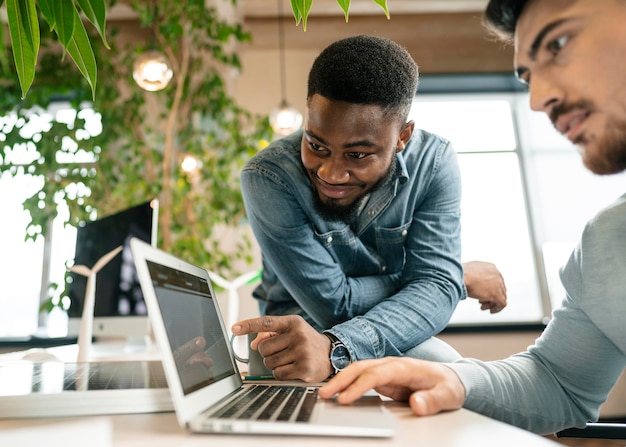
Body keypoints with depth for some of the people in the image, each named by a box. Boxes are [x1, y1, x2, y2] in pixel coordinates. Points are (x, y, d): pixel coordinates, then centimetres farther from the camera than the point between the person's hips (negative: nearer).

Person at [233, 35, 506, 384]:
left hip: (394, 342, 3)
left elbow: (436, 285, -22)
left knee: (446, 368, -28)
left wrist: (336, 348, -41)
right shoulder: (269, 177, -22)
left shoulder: (434, 163, -15)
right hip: (295, 335, -3)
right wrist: (464, 278, -14)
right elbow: (333, 303, -23)